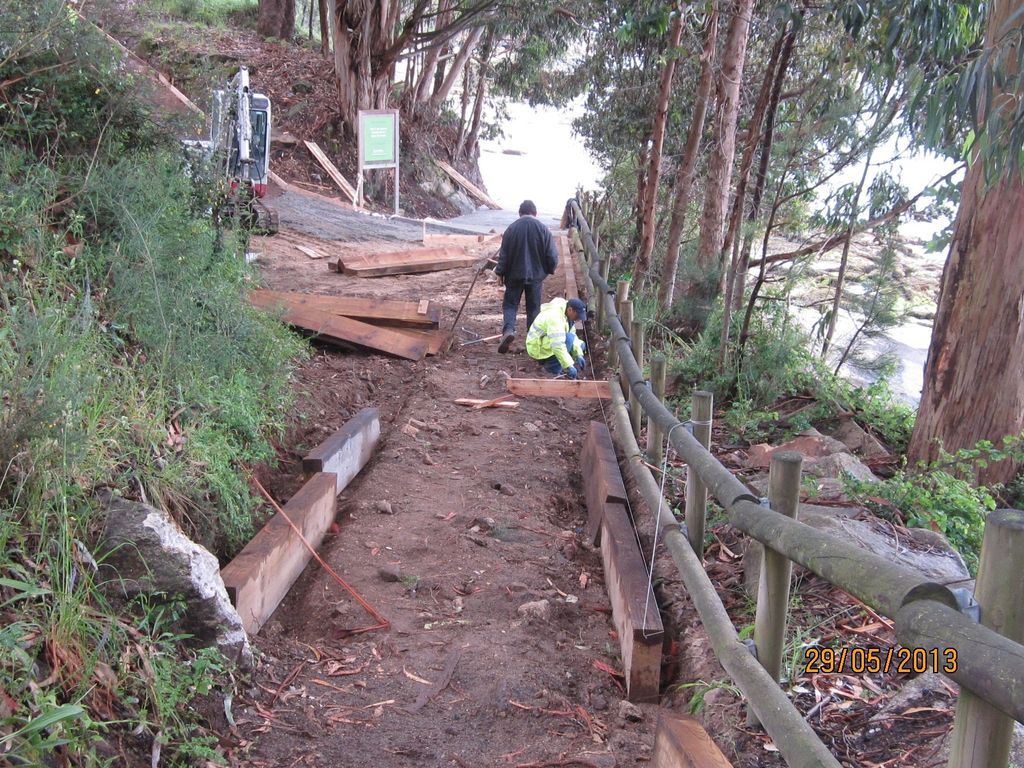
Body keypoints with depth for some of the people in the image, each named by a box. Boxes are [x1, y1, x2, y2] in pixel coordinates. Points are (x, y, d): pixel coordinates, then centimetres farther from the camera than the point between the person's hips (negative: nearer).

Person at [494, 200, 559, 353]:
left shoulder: (511, 229, -6)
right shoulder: (543, 230, -6)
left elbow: (504, 254, -3)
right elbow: (552, 255, -3)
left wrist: (500, 273, 6)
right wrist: (550, 270, 15)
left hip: (515, 274, -1)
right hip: (536, 275, 1)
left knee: (510, 304, 9)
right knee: (533, 308, 11)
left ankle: (508, 330, -15)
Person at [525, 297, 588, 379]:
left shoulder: (566, 315, 1)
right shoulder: (555, 317, -30)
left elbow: (573, 336, 8)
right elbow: (557, 345, -37)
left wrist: (579, 355, -4)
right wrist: (569, 366, -37)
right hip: (539, 348, -10)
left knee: (581, 345, 9)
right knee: (569, 338, -29)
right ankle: (554, 370, -18)